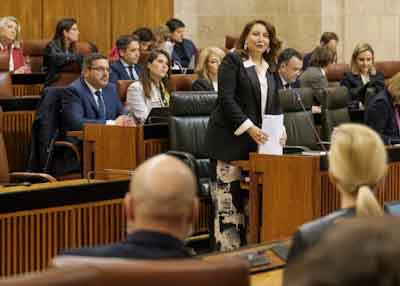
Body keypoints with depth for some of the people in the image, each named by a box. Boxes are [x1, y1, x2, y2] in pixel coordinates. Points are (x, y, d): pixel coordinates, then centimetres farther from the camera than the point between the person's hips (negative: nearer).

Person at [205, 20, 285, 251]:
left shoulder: (269, 69, 16)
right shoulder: (232, 61, -2)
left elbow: (274, 104, 19)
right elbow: (226, 99, -10)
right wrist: (248, 127, -18)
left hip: (259, 141, 6)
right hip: (230, 140, -6)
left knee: (250, 199, 3)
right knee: (228, 197, -8)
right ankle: (226, 250, -5)